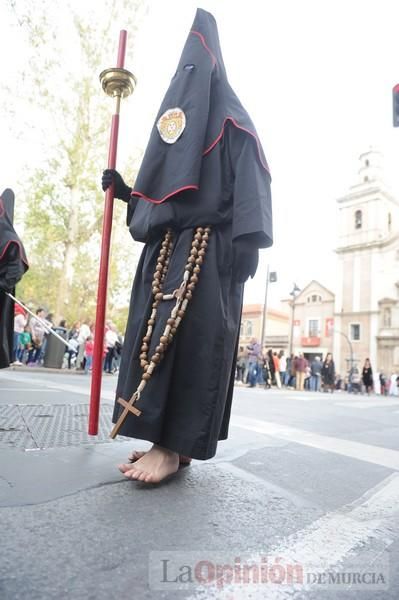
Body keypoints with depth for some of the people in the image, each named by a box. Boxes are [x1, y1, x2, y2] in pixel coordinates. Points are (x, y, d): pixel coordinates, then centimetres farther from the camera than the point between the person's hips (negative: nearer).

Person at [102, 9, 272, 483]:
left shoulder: (230, 119, 8)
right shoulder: (172, 119, 30)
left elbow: (249, 187, -7)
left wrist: (246, 246, -19)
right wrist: (126, 191, 17)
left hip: (209, 251, -7)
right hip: (164, 251, 8)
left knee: (192, 339, -15)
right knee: (154, 336, 0)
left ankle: (174, 447, -12)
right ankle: (161, 437, 5)